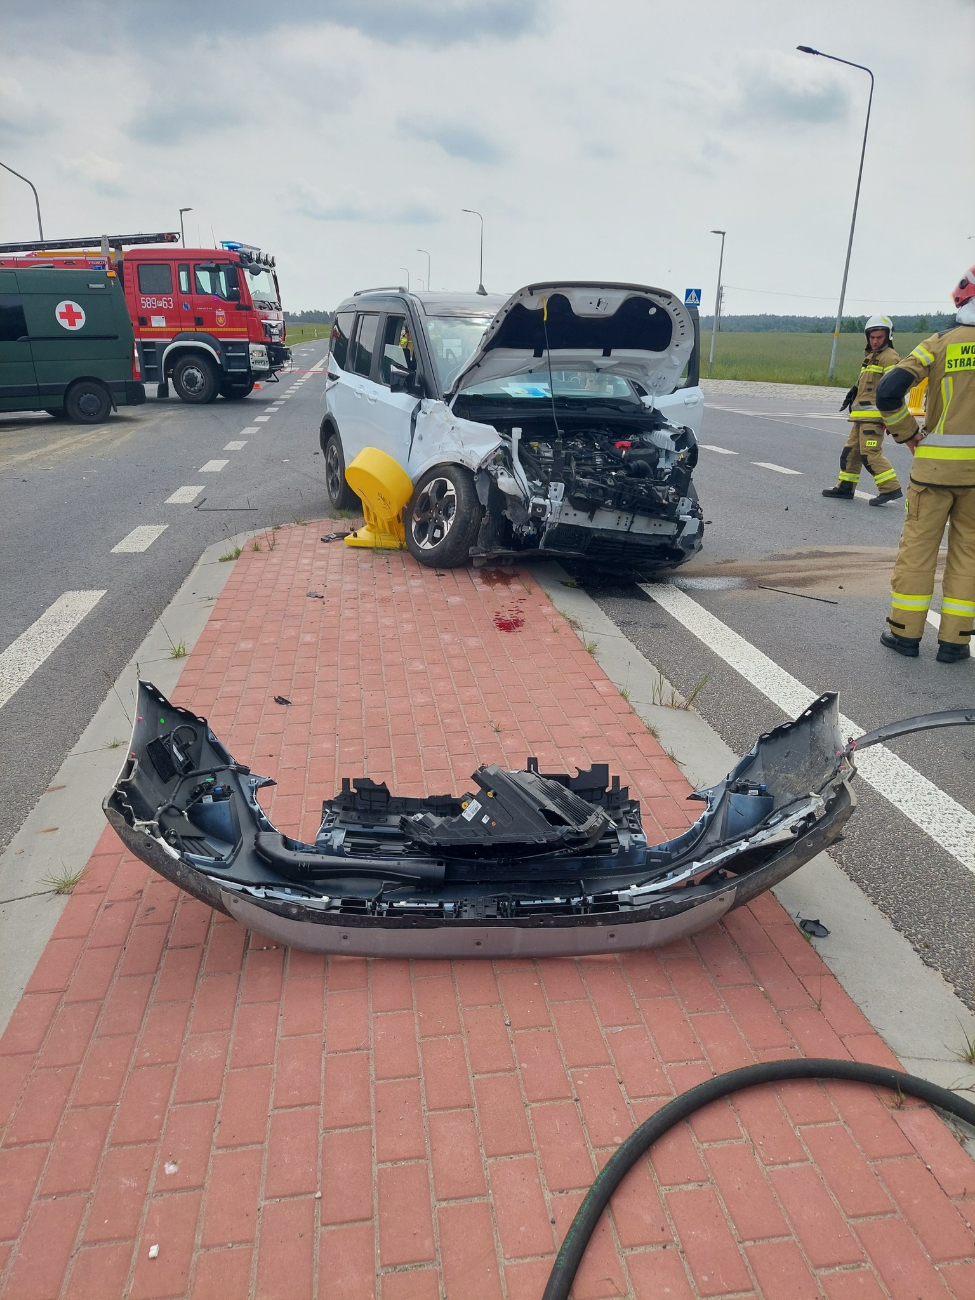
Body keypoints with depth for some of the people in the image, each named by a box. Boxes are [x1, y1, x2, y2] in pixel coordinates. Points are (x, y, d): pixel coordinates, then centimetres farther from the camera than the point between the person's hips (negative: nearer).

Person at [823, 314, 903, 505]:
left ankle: (891, 489, -12)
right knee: (851, 450, 14)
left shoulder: (889, 357, -8)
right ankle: (845, 487, 23)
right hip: (862, 415, 10)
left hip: (874, 415, -10)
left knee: (870, 453, -15)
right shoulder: (870, 356, 22)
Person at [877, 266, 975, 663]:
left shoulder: (941, 343, -2)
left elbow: (888, 392, -11)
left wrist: (908, 435, 2)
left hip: (936, 464, -1)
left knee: (918, 547, 8)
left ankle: (905, 632, 13)